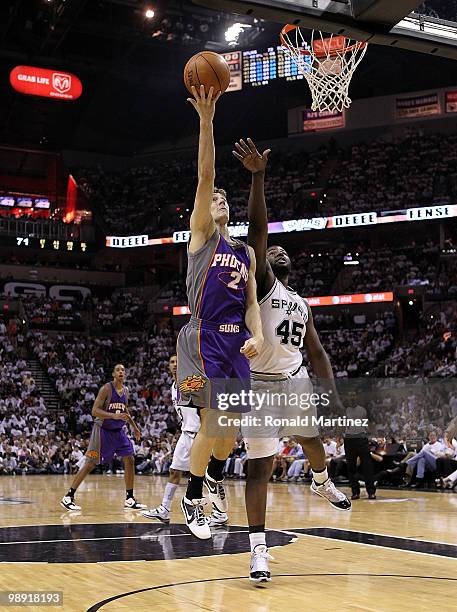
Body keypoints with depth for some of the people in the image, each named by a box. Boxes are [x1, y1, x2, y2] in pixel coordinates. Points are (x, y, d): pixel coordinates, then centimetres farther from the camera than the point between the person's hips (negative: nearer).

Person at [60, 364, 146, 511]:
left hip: (118, 431, 7)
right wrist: (114, 416, -32)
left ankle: (130, 499, 7)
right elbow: (94, 411, -22)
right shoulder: (106, 389, -16)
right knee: (90, 464, -6)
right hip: (102, 430, -6)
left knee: (129, 461, -1)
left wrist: (134, 426, 21)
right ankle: (68, 497, 2)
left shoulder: (125, 390, 6)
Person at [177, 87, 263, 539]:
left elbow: (251, 302, 14)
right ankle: (192, 498, 5)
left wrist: (257, 335, -7)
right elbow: (205, 177, -6)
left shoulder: (246, 252, 19)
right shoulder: (202, 232, 5)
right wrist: (206, 122, -15)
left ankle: (215, 474, 37)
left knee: (235, 424, 7)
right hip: (204, 337, -5)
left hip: (237, 340, 6)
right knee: (213, 422, -13)